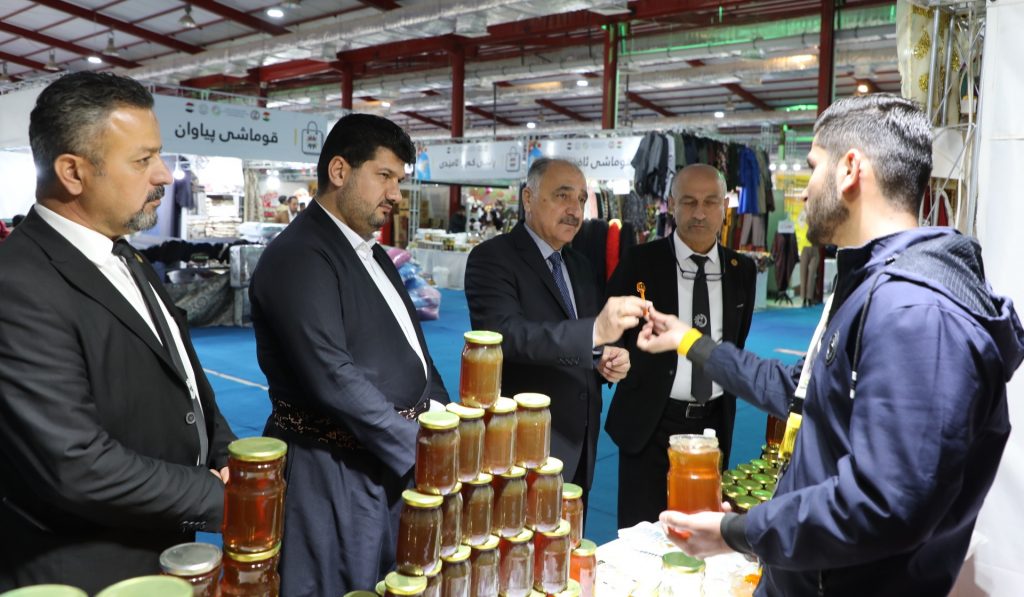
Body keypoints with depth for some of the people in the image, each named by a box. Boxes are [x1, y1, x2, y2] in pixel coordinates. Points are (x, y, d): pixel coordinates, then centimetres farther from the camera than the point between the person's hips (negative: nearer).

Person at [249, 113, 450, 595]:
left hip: (400, 464, 9)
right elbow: (332, 377, -25)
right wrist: (422, 449, -21)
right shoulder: (298, 257, -17)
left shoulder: (372, 254, 14)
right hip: (337, 477, -9)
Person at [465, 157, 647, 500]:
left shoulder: (581, 267, 13)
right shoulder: (492, 258, -11)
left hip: (578, 447, 7)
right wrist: (595, 331, -38)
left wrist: (607, 360, -3)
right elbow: (505, 333, -27)